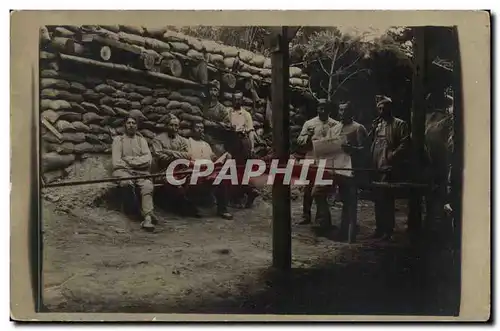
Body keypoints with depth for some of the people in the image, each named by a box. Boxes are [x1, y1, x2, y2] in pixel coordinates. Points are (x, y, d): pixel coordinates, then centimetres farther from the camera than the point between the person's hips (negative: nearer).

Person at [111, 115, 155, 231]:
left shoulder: (141, 140, 21)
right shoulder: (118, 139, 15)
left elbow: (147, 158, 4)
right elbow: (116, 162, 2)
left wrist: (130, 160, -6)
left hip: (141, 171, 1)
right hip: (123, 170, -1)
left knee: (148, 186, -32)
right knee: (126, 182, -38)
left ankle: (148, 218, -42)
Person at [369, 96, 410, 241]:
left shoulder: (399, 124, -1)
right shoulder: (377, 124, 19)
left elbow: (405, 143, -10)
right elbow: (371, 141, 22)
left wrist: (393, 155, -17)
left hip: (389, 167, -7)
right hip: (377, 166, 7)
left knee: (385, 197, -8)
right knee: (378, 198, 11)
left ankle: (387, 230, 0)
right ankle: (380, 228, 21)